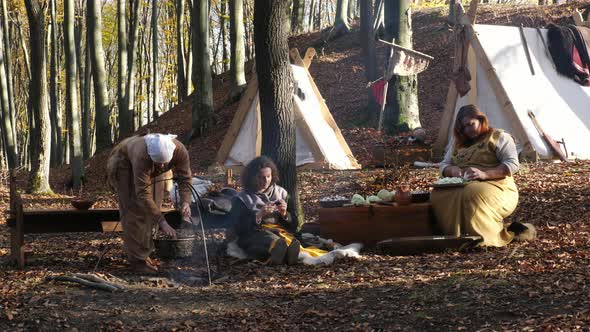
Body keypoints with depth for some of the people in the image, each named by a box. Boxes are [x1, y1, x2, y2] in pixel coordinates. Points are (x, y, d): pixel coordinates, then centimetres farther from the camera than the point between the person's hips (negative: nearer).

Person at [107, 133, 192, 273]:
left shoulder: (180, 150, -34)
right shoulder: (142, 156, -47)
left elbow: (185, 178, -21)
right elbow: (143, 194, -44)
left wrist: (185, 202, -39)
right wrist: (162, 222, -48)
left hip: (151, 170, 5)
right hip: (124, 164, -5)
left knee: (151, 208, 2)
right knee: (134, 210, -13)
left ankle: (143, 252, 14)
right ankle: (136, 259, -9)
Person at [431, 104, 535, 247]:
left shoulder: (499, 137, 6)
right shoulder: (458, 143, 23)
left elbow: (513, 164, -6)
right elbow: (444, 165, 24)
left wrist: (485, 174, -21)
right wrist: (452, 170, -3)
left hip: (494, 188, -5)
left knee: (472, 193, -41)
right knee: (438, 195, -29)